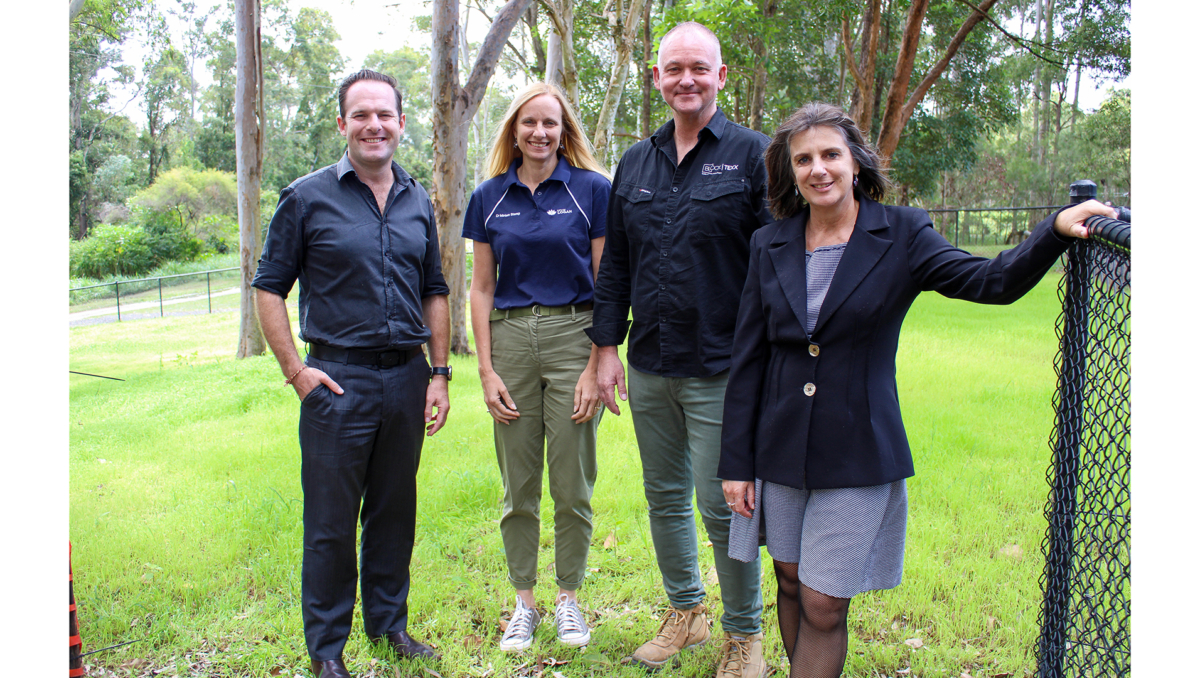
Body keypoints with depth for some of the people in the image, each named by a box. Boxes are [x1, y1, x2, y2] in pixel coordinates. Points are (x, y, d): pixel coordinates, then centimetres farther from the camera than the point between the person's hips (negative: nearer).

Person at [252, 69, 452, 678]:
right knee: (331, 520, 4)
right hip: (338, 379, -4)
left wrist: (439, 373, 8)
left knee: (395, 509, 14)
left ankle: (389, 621, 31)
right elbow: (270, 287, 0)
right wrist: (295, 370, -8)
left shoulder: (418, 202, 11)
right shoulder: (308, 197, -2)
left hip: (407, 377, 4)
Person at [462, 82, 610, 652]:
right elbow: (481, 288, 9)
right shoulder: (489, 197, 8)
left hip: (573, 336, -2)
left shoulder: (592, 189, 0)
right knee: (518, 487, 9)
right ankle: (524, 602, 25)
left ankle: (568, 599, 24)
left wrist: (597, 366, -9)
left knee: (572, 487, 4)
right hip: (510, 338, 3)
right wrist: (486, 370, 1)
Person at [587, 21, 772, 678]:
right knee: (664, 497, 15)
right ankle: (684, 611, 36)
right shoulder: (635, 162, 12)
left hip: (721, 370, -5)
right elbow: (614, 264, 14)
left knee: (722, 506, 2)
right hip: (649, 369, 5)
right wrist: (607, 346, 8)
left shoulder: (751, 154, -3)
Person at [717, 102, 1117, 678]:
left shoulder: (901, 235, -2)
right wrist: (736, 461, 1)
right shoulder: (770, 246, 2)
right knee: (791, 586, 16)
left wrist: (1056, 229, -33)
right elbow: (747, 360, 2)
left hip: (857, 452, -2)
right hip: (779, 450, 3)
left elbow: (992, 281, -15)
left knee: (824, 607, 0)